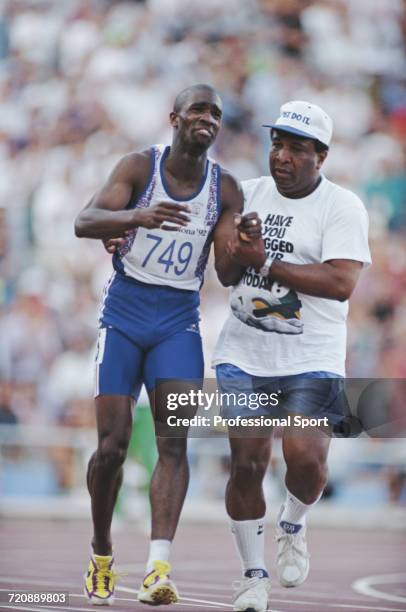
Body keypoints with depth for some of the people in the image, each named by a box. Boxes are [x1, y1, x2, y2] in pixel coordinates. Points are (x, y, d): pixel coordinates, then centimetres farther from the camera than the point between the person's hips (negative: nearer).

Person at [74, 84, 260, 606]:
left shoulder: (226, 189, 1)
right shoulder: (140, 167, -6)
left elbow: (228, 276, 0)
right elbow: (85, 221, -21)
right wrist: (137, 217, -40)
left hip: (179, 319, 2)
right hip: (124, 312, -2)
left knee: (174, 442, -14)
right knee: (112, 444, -4)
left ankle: (159, 569, -23)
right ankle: (101, 557, 18)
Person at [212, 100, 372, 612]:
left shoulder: (342, 207, -6)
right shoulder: (247, 194, 8)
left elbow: (341, 283, -19)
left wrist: (265, 264, -19)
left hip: (310, 361, -3)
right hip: (244, 354, 3)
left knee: (306, 459, -17)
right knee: (246, 464, -2)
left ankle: (293, 527, 17)